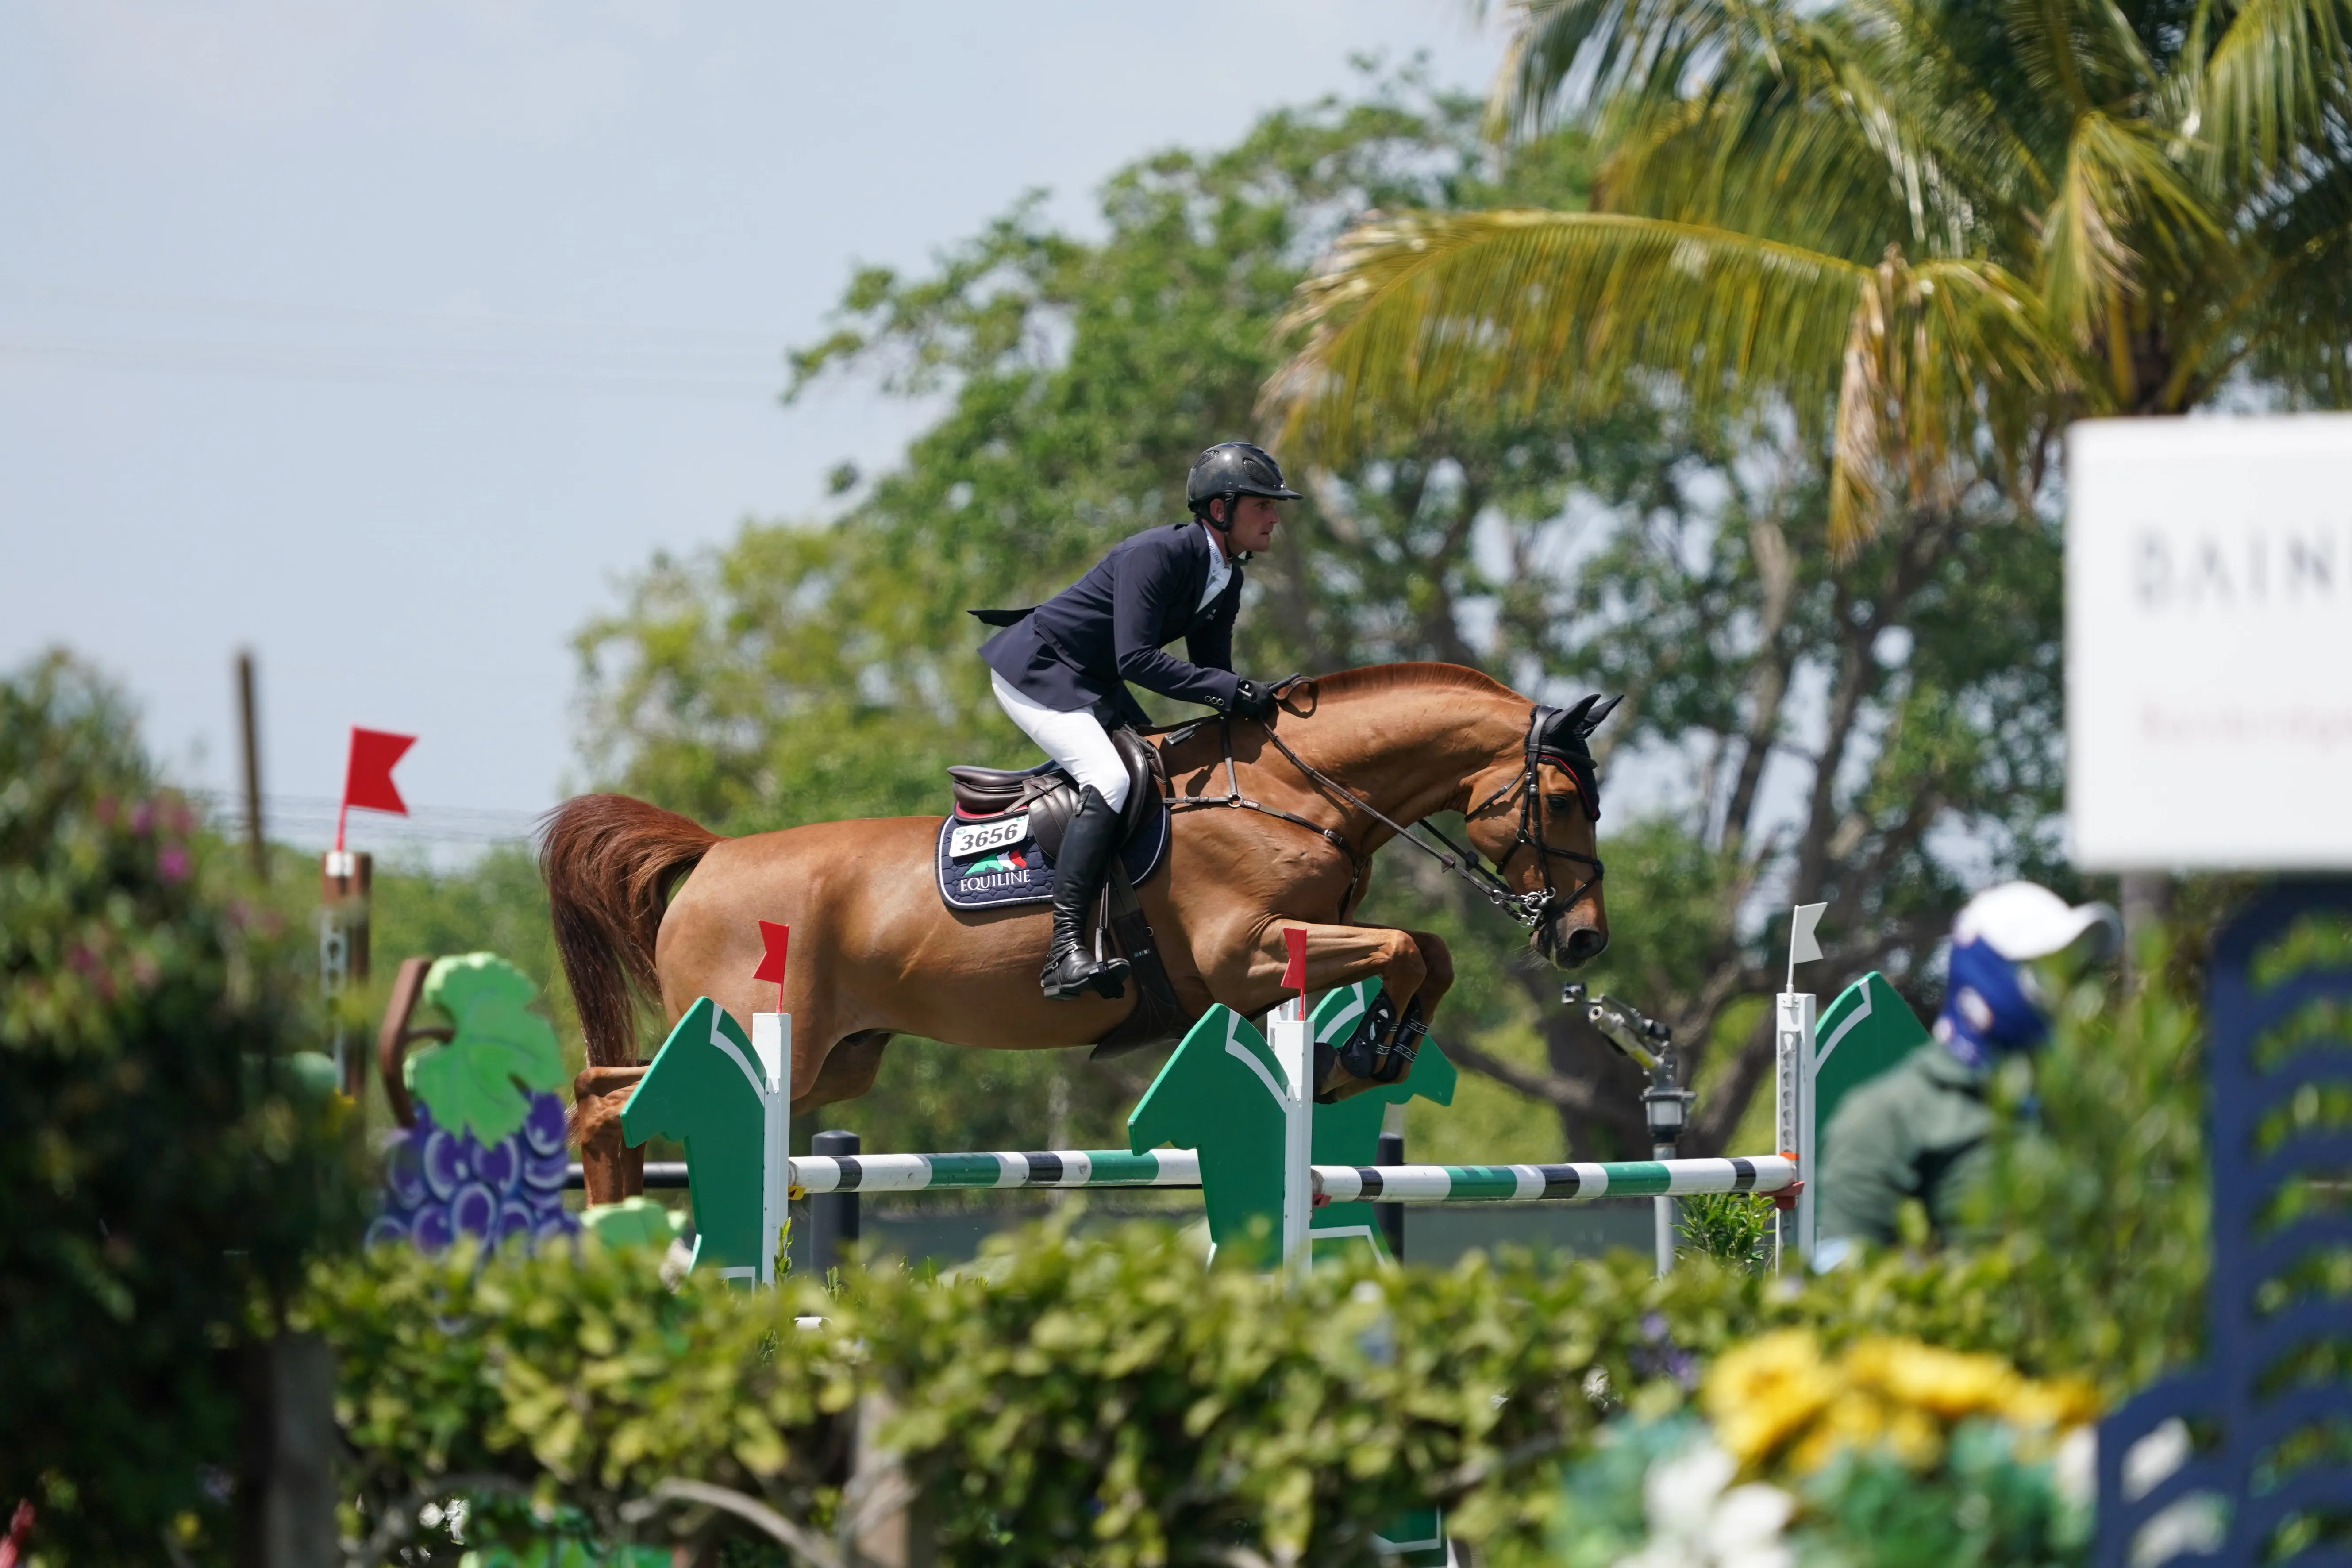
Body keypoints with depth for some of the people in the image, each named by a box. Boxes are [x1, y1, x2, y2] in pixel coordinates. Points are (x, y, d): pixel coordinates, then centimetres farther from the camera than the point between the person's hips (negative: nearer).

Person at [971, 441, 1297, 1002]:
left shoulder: (1225, 579, 3)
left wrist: (1255, 709, -9)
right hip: (1035, 670, -11)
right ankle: (1065, 950, -36)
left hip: (1090, 684, 11)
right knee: (1110, 779, -28)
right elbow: (1136, 660, -32)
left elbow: (1212, 674, 10)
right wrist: (1232, 692, -34)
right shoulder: (1157, 555, -25)